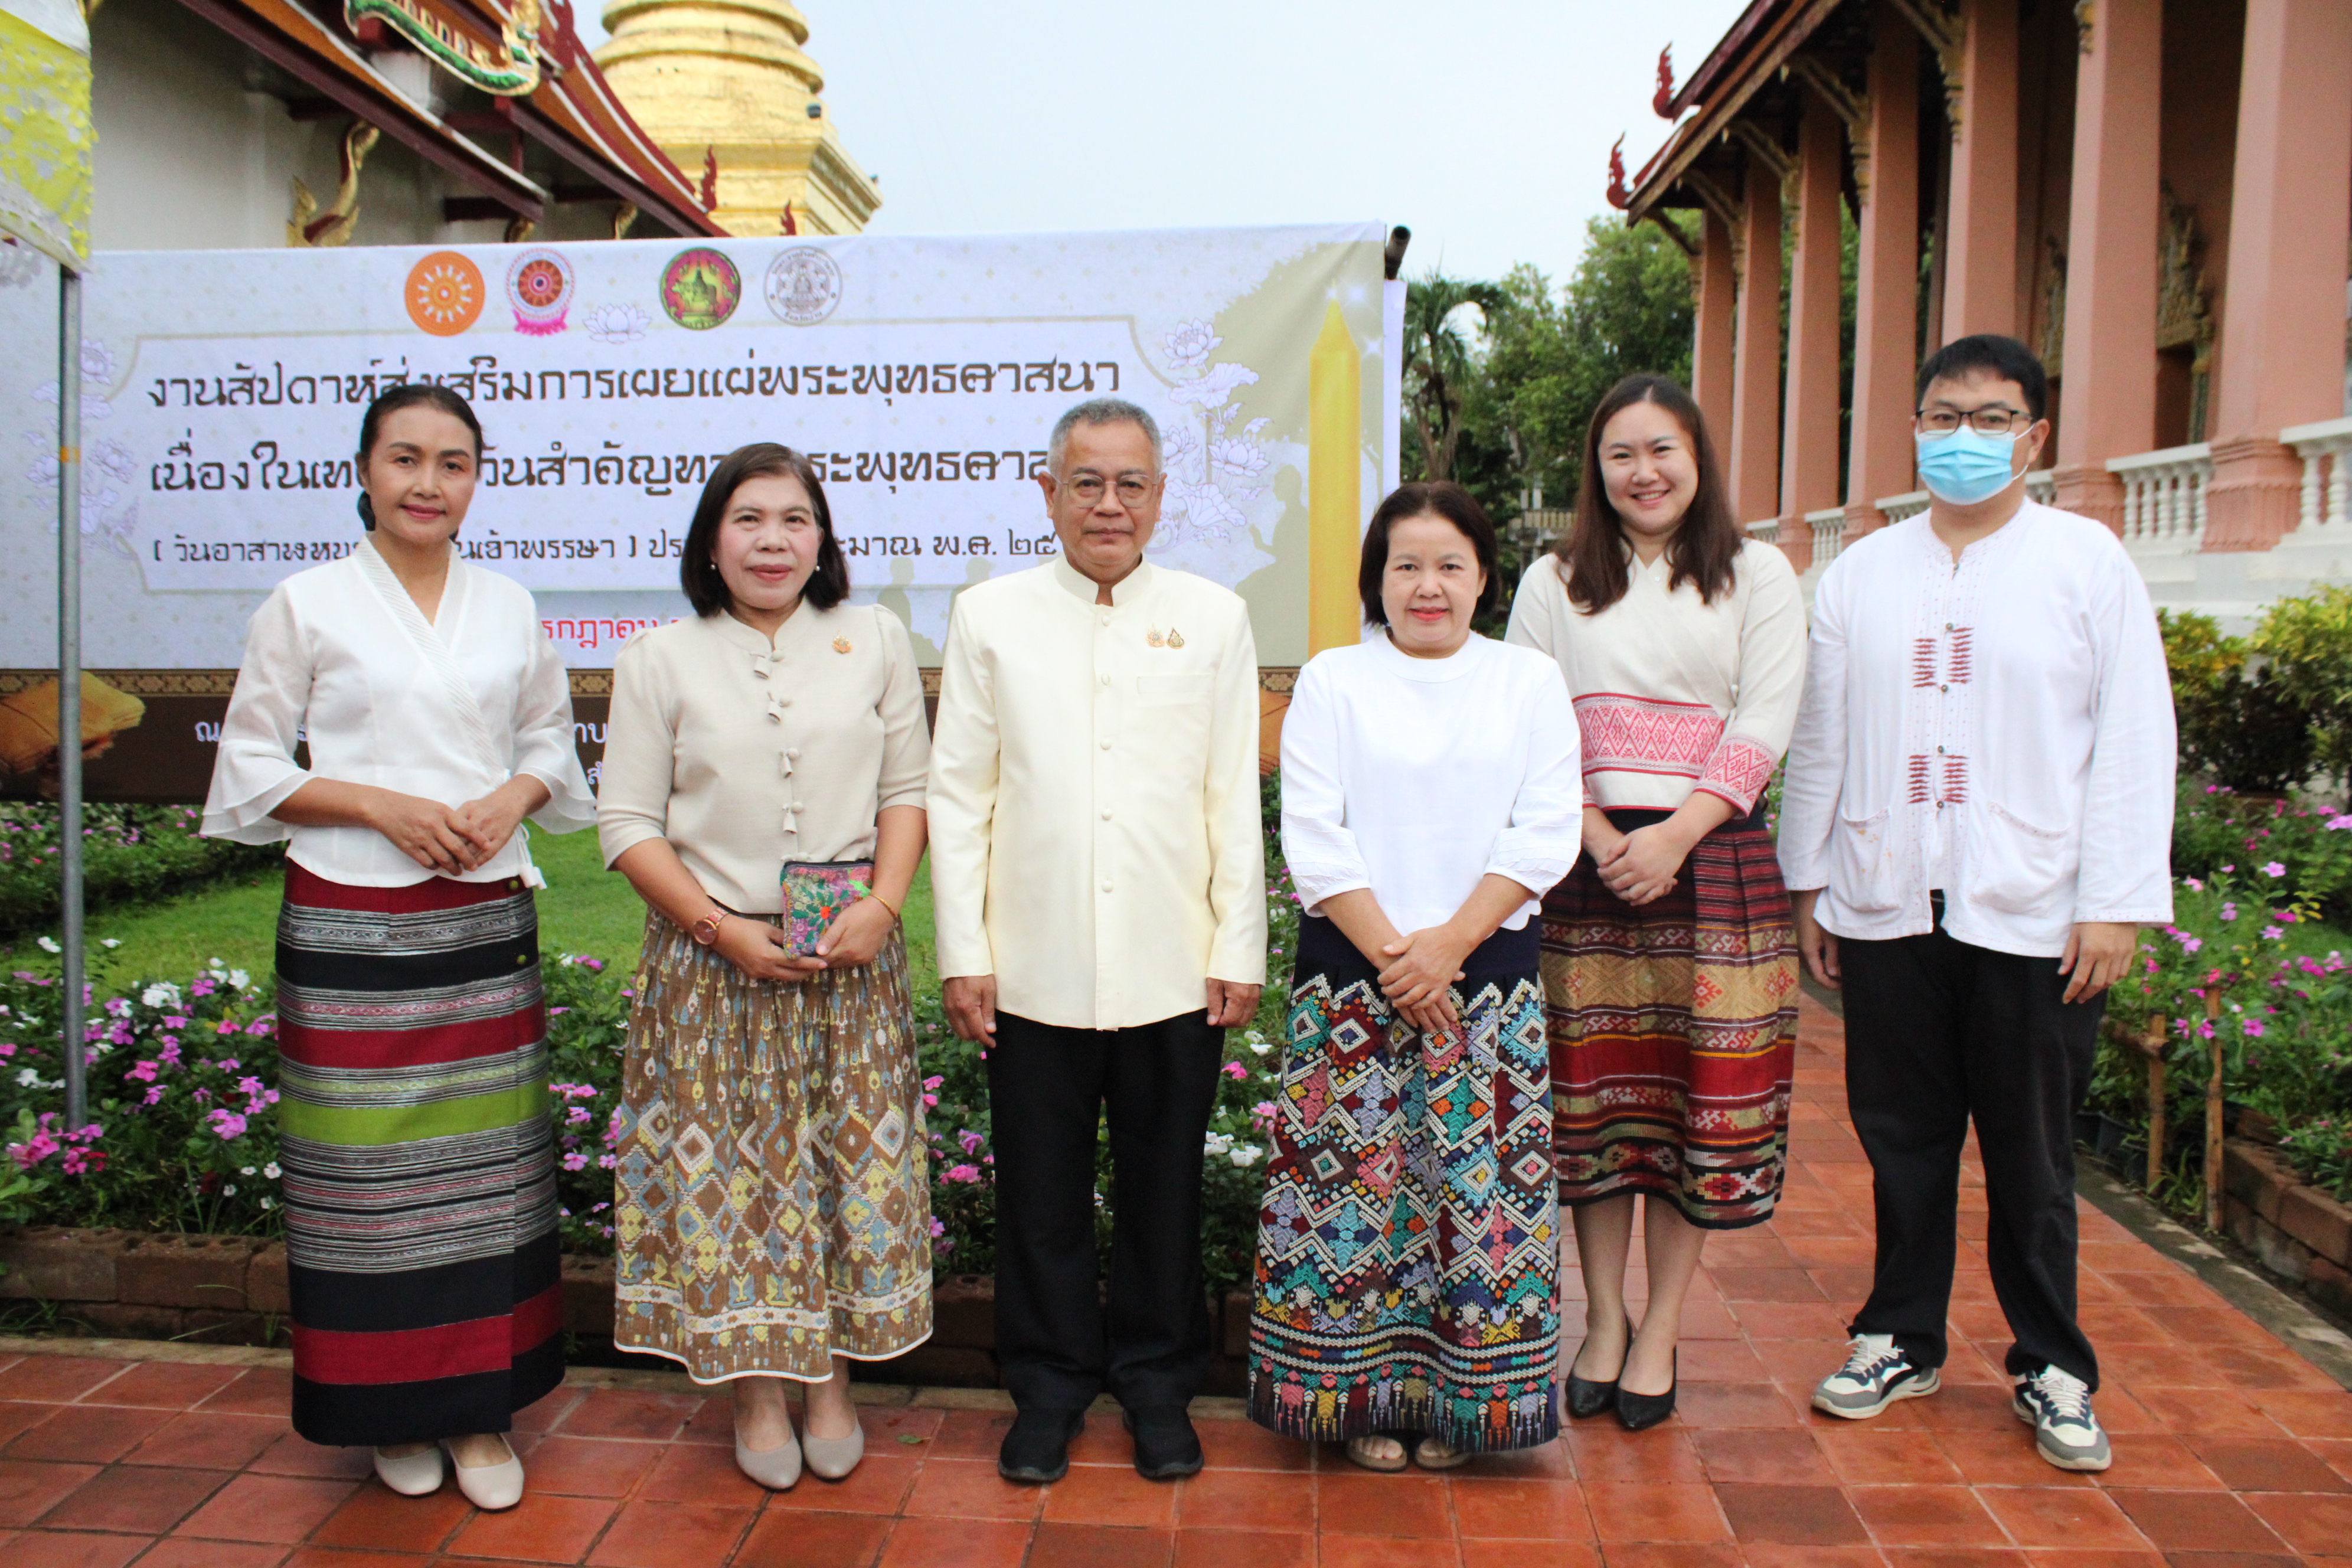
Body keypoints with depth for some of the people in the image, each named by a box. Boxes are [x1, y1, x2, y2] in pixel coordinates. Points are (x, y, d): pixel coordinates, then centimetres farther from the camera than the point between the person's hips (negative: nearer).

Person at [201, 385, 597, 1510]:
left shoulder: (510, 609, 9)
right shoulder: (307, 604, 0)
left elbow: (552, 738, 16)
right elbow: (251, 767, 1)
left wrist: (515, 793, -5)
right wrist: (385, 804, -13)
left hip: (486, 921, 3)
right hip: (350, 925, -2)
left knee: (488, 1170, 5)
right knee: (369, 1172, 3)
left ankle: (482, 1413, 19)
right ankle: (392, 1413, 22)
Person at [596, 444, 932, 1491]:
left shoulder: (874, 639, 6)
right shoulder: (660, 659, 1)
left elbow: (907, 786, 6)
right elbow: (629, 824, -1)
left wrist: (882, 905, -9)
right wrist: (721, 927, -11)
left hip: (850, 960, 1)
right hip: (712, 961, -1)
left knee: (854, 1158, 6)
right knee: (728, 1167, 4)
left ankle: (833, 1384, 24)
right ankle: (756, 1393, 22)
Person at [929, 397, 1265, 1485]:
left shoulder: (1214, 618, 4)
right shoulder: (991, 616, 3)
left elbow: (1235, 802, 4)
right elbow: (958, 795, 3)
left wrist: (1238, 954, 1)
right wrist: (964, 953, -1)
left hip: (1174, 973, 0)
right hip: (1036, 973, 0)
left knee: (1163, 1189, 12)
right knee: (1042, 1192, 11)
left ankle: (1157, 1381, 32)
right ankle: (1049, 1385, 31)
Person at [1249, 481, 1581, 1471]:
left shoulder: (1530, 682, 8)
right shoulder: (1331, 680, 5)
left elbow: (1545, 835, -1)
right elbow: (1313, 836, -3)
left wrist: (1448, 944, -11)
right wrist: (1390, 953, -12)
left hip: (1488, 970, 1)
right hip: (1349, 970, -1)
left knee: (1477, 1179, 3)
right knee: (1356, 1176, 1)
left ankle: (1460, 1399, 19)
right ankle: (1364, 1395, 17)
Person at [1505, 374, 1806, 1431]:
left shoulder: (1757, 576, 8)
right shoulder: (1555, 582, 11)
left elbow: (1763, 725, -1)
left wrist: (1673, 837, -13)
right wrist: (1602, 840, -10)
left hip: (1714, 855, -1)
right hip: (1583, 862, 1)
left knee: (1701, 1096, 1)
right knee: (1591, 1092, 4)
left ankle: (1661, 1331, 14)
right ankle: (1603, 1320, 19)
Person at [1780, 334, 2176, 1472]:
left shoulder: (2087, 561, 2)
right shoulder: (1859, 573, 10)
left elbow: (2132, 741, -2)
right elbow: (1820, 739, 12)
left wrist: (2115, 904, -8)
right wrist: (1809, 882, 10)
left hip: (2034, 917, -2)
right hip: (1886, 909, 3)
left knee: (2031, 1156, 7)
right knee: (1903, 1140, 11)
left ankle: (2053, 1370, 25)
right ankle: (1901, 1338, 28)